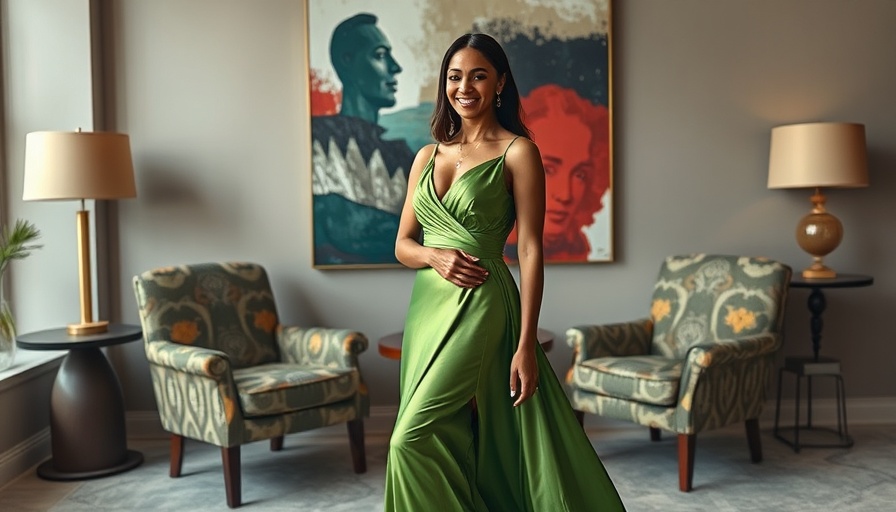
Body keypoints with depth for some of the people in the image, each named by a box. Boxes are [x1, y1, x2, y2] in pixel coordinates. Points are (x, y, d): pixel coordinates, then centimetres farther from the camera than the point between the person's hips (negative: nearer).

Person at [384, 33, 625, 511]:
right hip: (426, 306, 6)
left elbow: (530, 250, -8)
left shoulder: (517, 152, -3)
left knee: (412, 439, -13)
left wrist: (526, 345, -13)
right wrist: (435, 257, -10)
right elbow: (402, 244, 13)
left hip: (480, 307, -6)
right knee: (448, 444, 10)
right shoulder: (428, 156, 13)